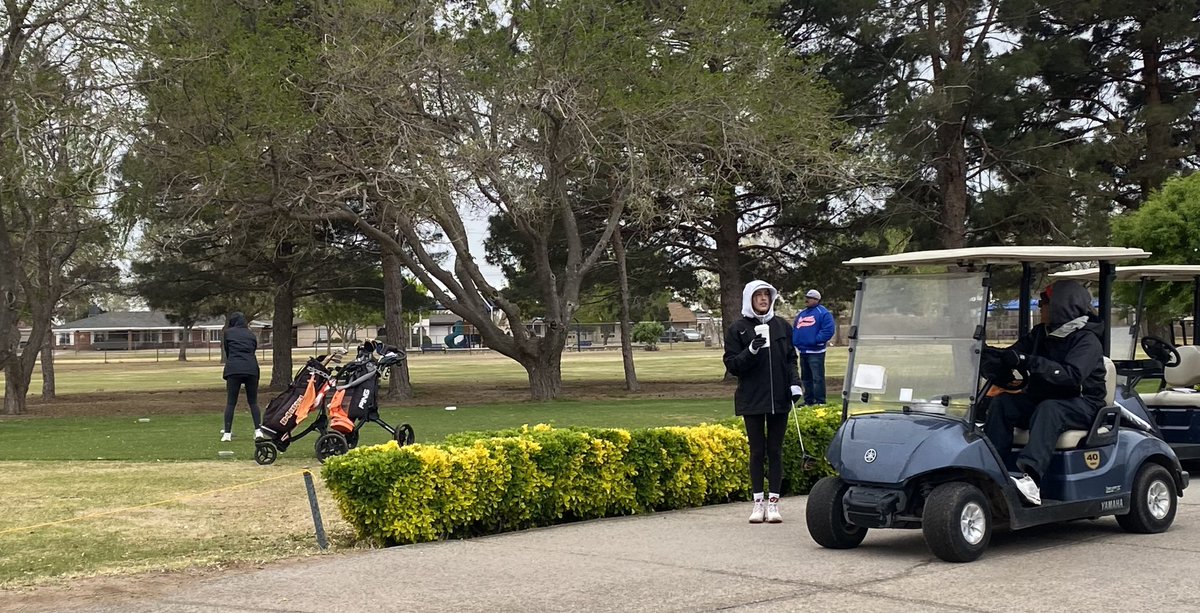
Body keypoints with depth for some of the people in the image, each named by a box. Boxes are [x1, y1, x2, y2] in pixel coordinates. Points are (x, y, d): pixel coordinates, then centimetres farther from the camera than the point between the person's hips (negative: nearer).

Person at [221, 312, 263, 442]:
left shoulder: (228, 332, 12)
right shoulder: (251, 335, 18)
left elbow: (227, 352, 19)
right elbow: (254, 350, 17)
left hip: (234, 369, -2)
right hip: (251, 369, 2)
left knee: (230, 402, 2)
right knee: (253, 402, 9)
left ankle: (227, 433, -3)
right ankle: (258, 430, -3)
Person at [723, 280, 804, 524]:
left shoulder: (781, 325, 8)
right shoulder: (738, 329, 0)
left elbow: (791, 358, 12)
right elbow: (731, 364, -4)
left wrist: (795, 383, -2)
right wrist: (751, 351, -20)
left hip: (779, 398, 2)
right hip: (752, 400, -2)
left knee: (775, 450, 5)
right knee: (757, 450, 4)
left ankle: (773, 501, 9)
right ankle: (759, 502, 11)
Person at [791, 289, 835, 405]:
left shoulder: (823, 313, -7)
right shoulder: (801, 314, 18)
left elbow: (828, 330, -17)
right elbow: (794, 330, 21)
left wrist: (815, 340, -20)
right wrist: (795, 341, 3)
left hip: (815, 352, -8)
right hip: (802, 351, 8)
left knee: (817, 378, -9)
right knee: (805, 378, 15)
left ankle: (820, 402, -7)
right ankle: (808, 401, 24)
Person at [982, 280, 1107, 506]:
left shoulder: (1088, 340, -12)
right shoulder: (1040, 334, 9)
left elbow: (1072, 375, -28)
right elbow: (1012, 355, 6)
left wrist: (1028, 361, -36)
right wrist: (990, 357, -19)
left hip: (1082, 405, -6)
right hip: (1041, 399, 6)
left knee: (1048, 410, -37)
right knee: (1001, 403, -19)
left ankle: (1031, 478, -54)